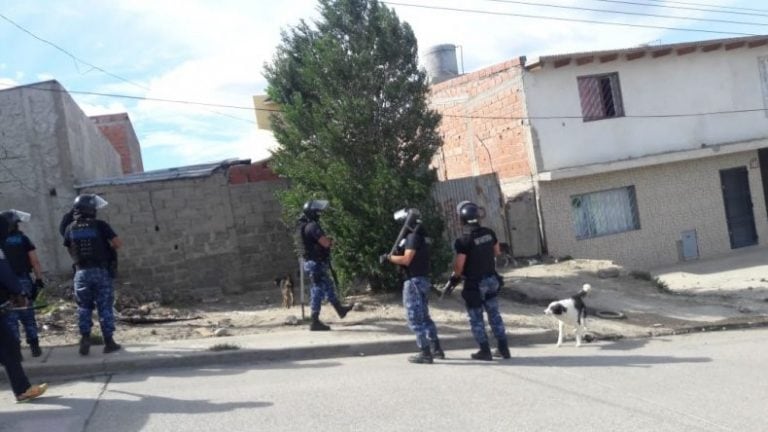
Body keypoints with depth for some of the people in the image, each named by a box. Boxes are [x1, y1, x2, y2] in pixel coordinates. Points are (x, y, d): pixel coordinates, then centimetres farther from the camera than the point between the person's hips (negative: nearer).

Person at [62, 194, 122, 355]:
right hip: (100, 271, -2)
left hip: (81, 272, 2)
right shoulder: (100, 225, -6)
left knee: (84, 307, 12)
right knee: (105, 307, 4)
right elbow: (117, 243, -9)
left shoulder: (71, 228, 4)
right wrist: (108, 247, 13)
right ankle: (109, 342, 6)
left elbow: (70, 250, 11)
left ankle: (85, 338, 5)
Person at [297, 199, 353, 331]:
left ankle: (340, 309, 39)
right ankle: (315, 322, -3)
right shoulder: (312, 226, -20)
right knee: (318, 291, -6)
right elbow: (325, 243, -25)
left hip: (313, 262, 11)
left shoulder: (305, 226, 13)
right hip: (316, 263, -11)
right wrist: (330, 241, -3)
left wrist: (327, 240, 1)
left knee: (328, 287, 23)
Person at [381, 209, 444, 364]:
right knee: (424, 317, 18)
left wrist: (389, 257, -9)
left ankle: (425, 353, -3)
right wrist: (394, 256, 2)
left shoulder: (413, 236, -15)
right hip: (423, 280, 10)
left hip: (414, 281, -10)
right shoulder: (421, 236, 15)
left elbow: (406, 260, -21)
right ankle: (436, 349, 23)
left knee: (415, 319, -5)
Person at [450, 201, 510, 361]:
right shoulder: (489, 233, -3)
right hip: (491, 279, 6)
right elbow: (497, 252, 12)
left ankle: (485, 351, 11)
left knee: (476, 318, 8)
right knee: (494, 314, 16)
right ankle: (503, 348, 20)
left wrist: (455, 276, 0)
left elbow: (459, 266, -19)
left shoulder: (464, 241, -22)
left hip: (474, 284, -6)